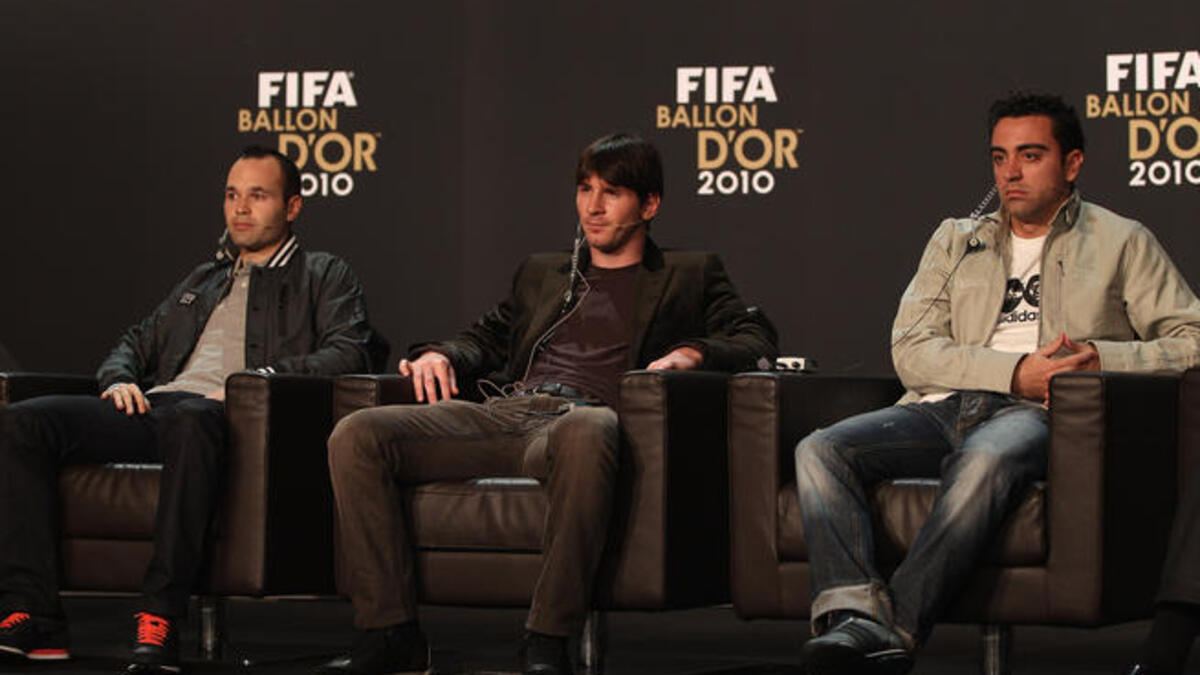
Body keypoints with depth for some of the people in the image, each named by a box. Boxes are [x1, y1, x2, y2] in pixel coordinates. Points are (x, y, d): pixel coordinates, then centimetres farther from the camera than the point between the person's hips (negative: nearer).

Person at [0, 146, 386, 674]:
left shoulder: (324, 277, 18)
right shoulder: (202, 282, 36)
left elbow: (349, 353, 1)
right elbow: (138, 341, 35)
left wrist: (266, 375, -14)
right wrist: (120, 379, 10)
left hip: (221, 413, -6)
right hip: (152, 407, 6)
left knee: (191, 420, -44)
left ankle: (160, 619, -44)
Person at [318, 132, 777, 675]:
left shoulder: (689, 275, 23)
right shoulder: (541, 273, 36)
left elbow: (757, 340, 13)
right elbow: (488, 337, 35)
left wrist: (691, 353, -7)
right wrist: (441, 354, 12)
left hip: (581, 415, -5)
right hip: (503, 412, 5)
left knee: (587, 433, -45)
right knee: (356, 436, -20)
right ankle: (389, 631, -19)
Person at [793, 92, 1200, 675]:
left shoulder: (1121, 243, 19)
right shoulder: (955, 240, 27)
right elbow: (911, 350, 11)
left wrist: (1104, 359, -10)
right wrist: (1016, 372, -5)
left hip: (1037, 415, -4)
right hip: (941, 408, 4)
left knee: (987, 458, -41)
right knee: (820, 451, -25)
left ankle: (896, 628, -48)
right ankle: (855, 615, -44)